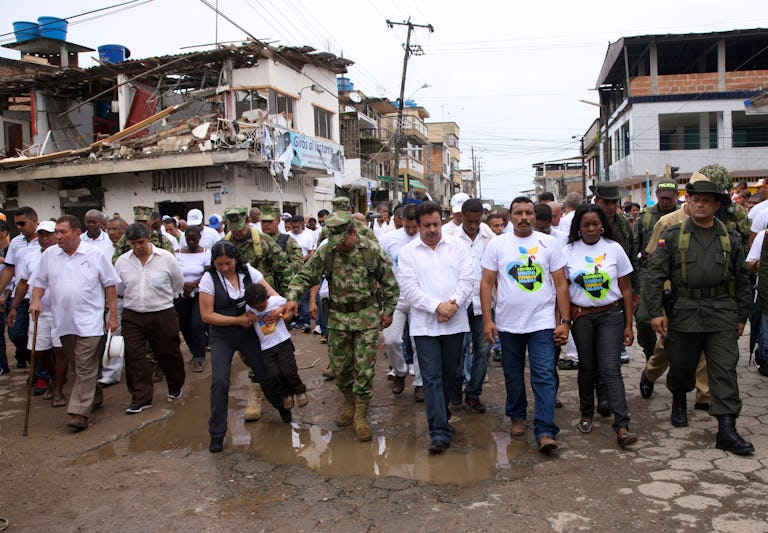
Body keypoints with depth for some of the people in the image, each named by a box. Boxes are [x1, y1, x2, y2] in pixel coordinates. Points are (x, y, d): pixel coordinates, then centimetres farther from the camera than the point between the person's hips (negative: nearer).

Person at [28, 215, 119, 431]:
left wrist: (113, 315, -2)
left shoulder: (95, 255, -2)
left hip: (89, 321, -4)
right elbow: (39, 282, 17)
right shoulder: (49, 255, 7)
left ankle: (79, 413, -5)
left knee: (85, 368, -7)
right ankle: (92, 398, 33)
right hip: (63, 322, 4)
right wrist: (36, 300, -4)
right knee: (79, 367, 15)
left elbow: (110, 285, 2)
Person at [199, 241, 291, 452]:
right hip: (222, 337, -2)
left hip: (248, 333, 2)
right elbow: (207, 315, -13)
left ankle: (281, 406, 40)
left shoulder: (248, 271, -5)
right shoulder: (209, 279, -12)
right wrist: (238, 320, -17)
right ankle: (217, 434, -2)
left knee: (265, 374, 9)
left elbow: (271, 293, -4)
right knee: (220, 380, -17)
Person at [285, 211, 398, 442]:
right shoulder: (325, 252, -5)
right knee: (339, 366, 10)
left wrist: (388, 310, 2)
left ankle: (360, 416, 9)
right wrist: (293, 297, -18)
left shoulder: (371, 250, -9)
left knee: (364, 368, -2)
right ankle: (349, 403, 34)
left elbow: (389, 282, 1)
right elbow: (304, 276, -1)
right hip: (338, 317, 3)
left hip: (367, 316, -2)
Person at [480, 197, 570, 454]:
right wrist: (487, 320, -5)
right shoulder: (497, 244, 2)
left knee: (544, 376, -6)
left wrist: (565, 321, -4)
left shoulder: (548, 243, 1)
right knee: (513, 375, 14)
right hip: (508, 324, 1)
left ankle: (545, 431, -3)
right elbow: (487, 283, 1)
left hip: (542, 322, -1)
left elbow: (561, 284, 2)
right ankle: (518, 416, 34)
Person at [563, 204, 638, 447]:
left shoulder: (614, 248, -2)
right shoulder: (569, 252, 0)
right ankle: (586, 414, 29)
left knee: (610, 369, -9)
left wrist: (628, 325, 0)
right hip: (581, 317, 1)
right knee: (587, 367, 12)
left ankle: (622, 426, -8)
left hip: (611, 315, -1)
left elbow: (626, 289, 2)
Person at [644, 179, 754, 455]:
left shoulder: (730, 239, 8)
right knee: (681, 365, 11)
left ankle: (726, 429, -1)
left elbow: (742, 281, 14)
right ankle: (679, 401, 41)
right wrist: (656, 312, -9)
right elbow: (654, 275, -2)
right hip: (684, 312, -1)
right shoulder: (673, 236, 1)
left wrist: (742, 316, 11)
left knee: (724, 369, -3)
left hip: (722, 313, 1)